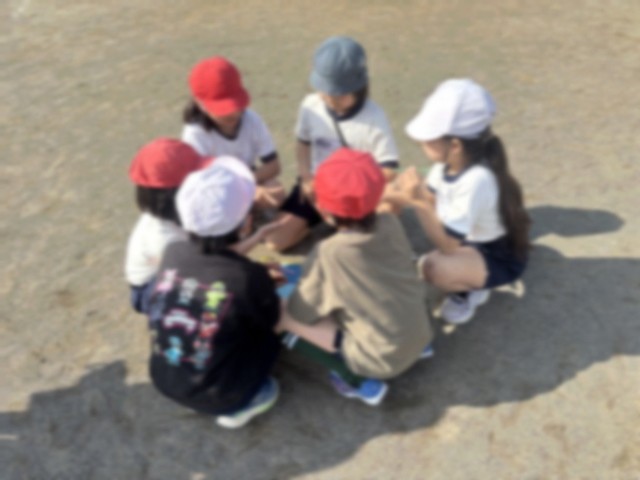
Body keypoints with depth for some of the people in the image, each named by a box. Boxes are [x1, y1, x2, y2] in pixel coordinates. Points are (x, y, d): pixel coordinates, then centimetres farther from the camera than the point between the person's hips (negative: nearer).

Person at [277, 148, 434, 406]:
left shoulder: (330, 253, -23)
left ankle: (361, 381, 0)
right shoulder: (391, 224, -8)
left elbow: (300, 313, -10)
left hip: (385, 359, -6)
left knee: (288, 321, -3)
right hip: (420, 335, 6)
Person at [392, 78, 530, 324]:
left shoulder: (477, 180, -36)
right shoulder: (447, 163, -14)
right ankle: (467, 280, 11)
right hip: (469, 241, 9)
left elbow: (448, 245, -35)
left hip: (499, 258, -9)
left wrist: (418, 202, -43)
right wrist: (407, 195, -19)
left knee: (431, 267, -36)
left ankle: (469, 290, 2)